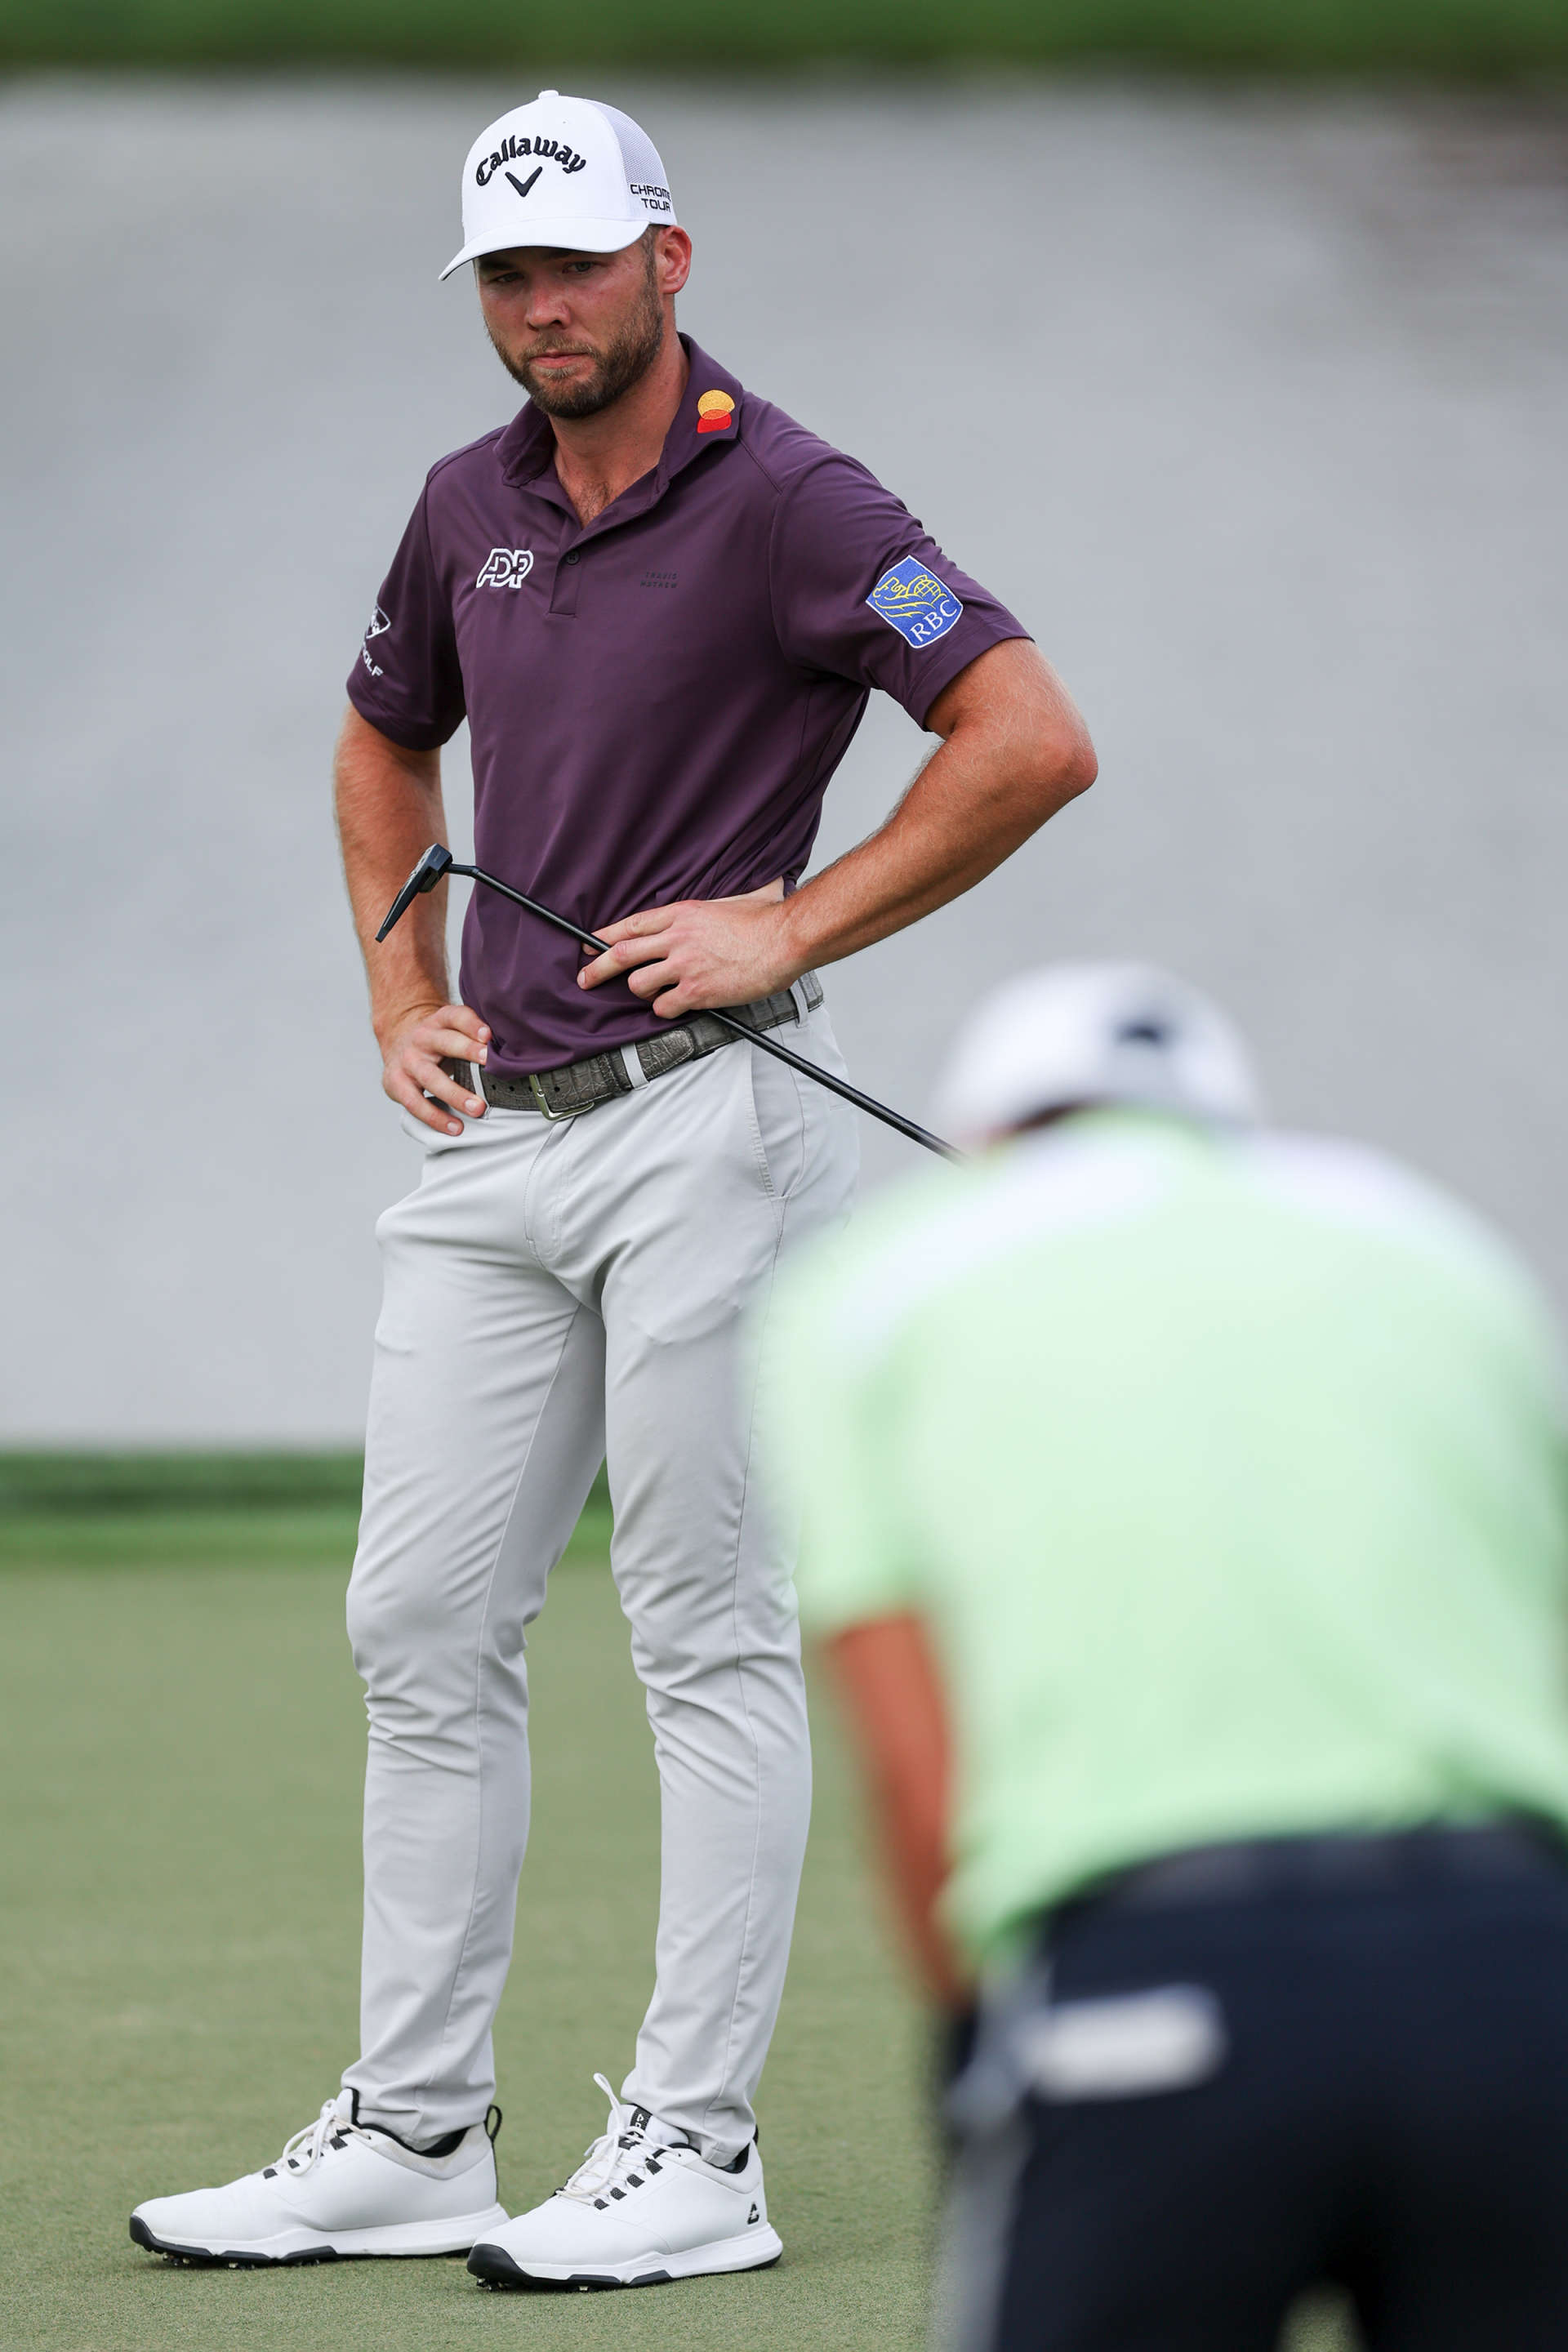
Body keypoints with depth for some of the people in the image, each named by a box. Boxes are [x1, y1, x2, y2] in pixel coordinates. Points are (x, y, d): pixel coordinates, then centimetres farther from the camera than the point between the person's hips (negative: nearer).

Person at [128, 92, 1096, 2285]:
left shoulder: (785, 502, -10)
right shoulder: (472, 506, 12)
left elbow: (1033, 740, -17)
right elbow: (385, 747, 30)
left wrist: (791, 931, -14)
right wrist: (403, 1001, 17)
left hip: (703, 1122, -7)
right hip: (496, 1130, 8)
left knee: (713, 1641, -3)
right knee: (423, 1628, 7)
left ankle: (695, 2149, 0)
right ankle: (412, 2136, 13)